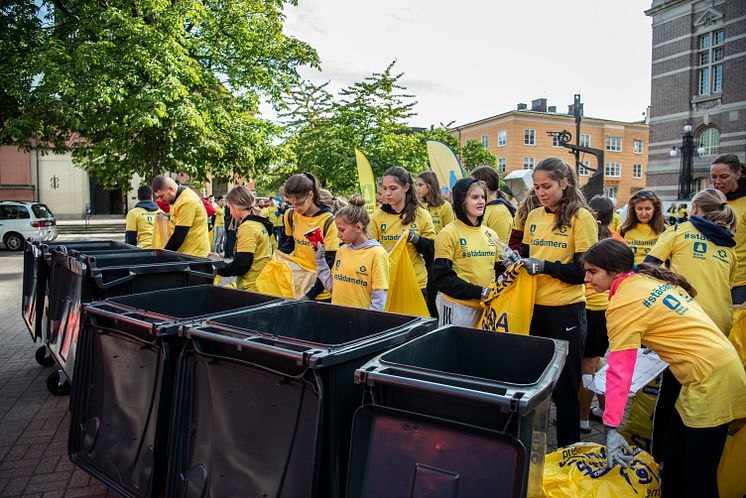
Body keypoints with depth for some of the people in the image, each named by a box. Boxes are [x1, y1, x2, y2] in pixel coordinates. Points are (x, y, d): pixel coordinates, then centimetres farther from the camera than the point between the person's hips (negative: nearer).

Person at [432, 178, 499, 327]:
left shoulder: (491, 234, 11)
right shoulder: (448, 234, -8)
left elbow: (499, 269, 16)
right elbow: (442, 277, -13)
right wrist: (479, 292, -18)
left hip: (487, 307, 6)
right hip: (458, 306, -5)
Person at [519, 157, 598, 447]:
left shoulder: (581, 217, -7)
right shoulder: (534, 217, 8)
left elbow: (584, 270, -11)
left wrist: (545, 266, -22)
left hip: (566, 310, -5)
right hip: (534, 307, 5)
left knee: (564, 385, 7)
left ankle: (568, 448, 24)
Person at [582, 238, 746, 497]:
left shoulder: (623, 303, -17)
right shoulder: (651, 279, 8)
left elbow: (619, 371, -19)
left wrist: (611, 427, -17)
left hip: (710, 379, -10)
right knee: (673, 457, 18)